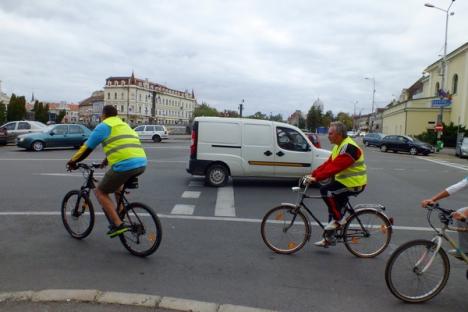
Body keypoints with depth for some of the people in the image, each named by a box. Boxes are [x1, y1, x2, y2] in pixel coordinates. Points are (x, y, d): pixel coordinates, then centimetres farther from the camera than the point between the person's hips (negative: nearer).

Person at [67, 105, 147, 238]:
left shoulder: (103, 126, 6)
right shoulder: (124, 125, 28)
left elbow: (87, 148, 9)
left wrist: (73, 161, 24)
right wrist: (106, 161, 50)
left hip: (125, 166, -8)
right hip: (141, 164, 8)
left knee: (100, 192, 11)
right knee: (116, 183, 35)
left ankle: (118, 225, 1)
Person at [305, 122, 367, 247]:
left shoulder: (349, 147, -21)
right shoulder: (339, 146, 12)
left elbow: (334, 167, -30)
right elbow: (328, 163, 8)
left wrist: (316, 178, -31)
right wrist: (312, 174, -2)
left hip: (353, 184, -10)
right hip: (344, 181, 10)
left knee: (325, 190, -23)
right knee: (334, 208, 11)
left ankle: (338, 219, -6)